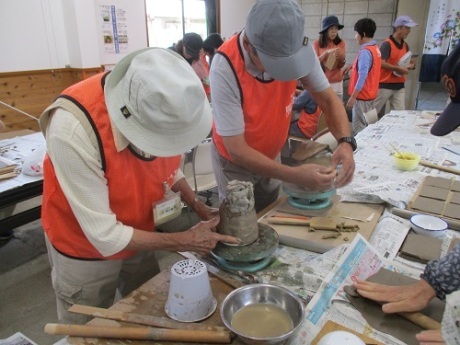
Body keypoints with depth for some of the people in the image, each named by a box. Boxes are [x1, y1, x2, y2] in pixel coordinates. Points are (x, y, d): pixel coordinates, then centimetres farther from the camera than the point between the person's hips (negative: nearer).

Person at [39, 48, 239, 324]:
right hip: (86, 248, -4)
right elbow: (104, 235, -29)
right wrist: (184, 241, -23)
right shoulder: (73, 127, -36)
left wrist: (200, 208, -12)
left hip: (139, 233, 4)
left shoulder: (162, 104, -21)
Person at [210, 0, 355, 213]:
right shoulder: (225, 67, -32)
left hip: (271, 154, 4)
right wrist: (295, 176, -39)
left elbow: (328, 98, -10)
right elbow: (237, 150, -31)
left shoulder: (297, 47, -20)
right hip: (236, 161, -4)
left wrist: (345, 142, -29)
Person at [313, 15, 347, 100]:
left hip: (336, 82, 1)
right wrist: (326, 53, -23)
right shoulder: (317, 43, -1)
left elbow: (341, 65, -1)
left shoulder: (341, 43, 2)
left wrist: (340, 57, -23)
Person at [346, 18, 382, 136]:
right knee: (366, 127, 15)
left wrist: (353, 97, -23)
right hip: (370, 94, 10)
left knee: (359, 128, -4)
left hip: (362, 96, -10)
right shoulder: (375, 48, 10)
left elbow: (362, 76, -24)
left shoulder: (365, 51, -19)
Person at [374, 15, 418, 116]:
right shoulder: (387, 44, -12)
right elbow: (381, 63, -23)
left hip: (399, 85, 7)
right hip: (385, 84, -7)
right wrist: (398, 68, -25)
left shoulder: (405, 45, 13)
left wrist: (411, 64, 0)